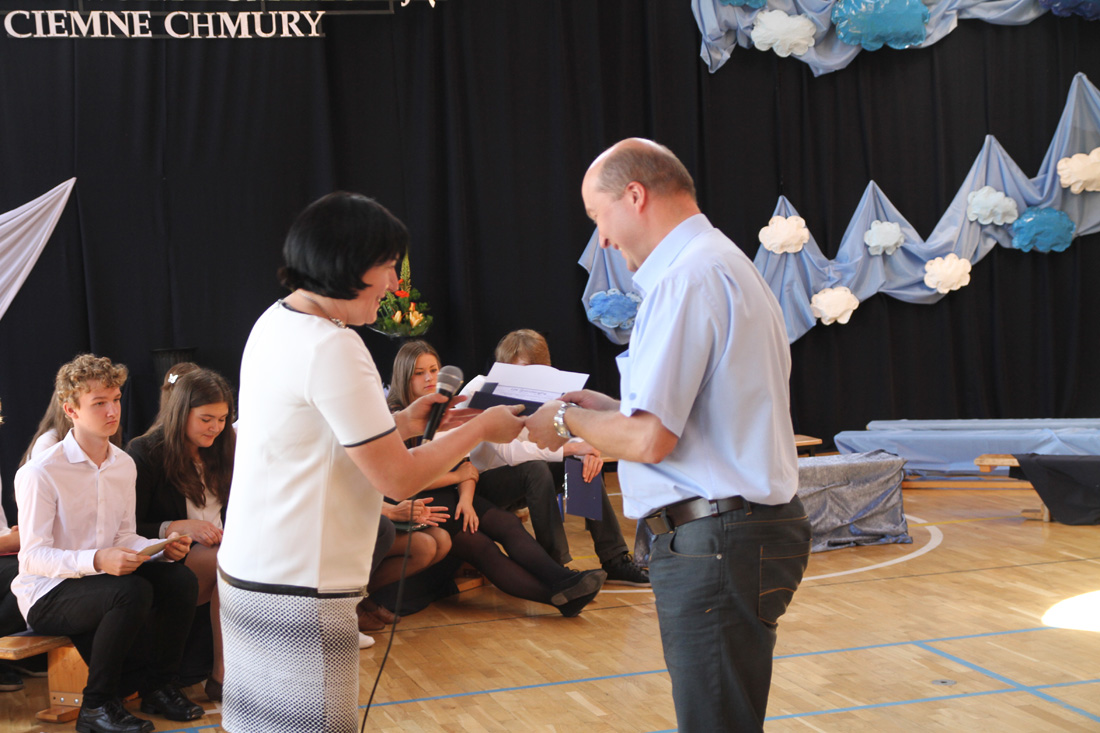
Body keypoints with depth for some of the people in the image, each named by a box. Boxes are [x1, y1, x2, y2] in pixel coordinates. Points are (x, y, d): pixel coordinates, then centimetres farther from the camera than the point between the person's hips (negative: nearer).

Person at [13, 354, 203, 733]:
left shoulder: (124, 465, 6)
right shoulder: (41, 473, -16)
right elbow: (33, 556, -21)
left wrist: (163, 546, -9)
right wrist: (97, 560, -36)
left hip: (102, 577, 7)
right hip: (46, 596, -7)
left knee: (181, 579, -18)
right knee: (133, 591, -34)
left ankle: (159, 687, 1)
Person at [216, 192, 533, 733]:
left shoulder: (275, 323, 10)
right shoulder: (331, 348, -19)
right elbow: (398, 479, -15)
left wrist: (404, 423, 14)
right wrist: (480, 429, -3)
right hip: (299, 591, -10)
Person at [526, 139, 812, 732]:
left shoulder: (687, 277, -16)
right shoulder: (728, 265, 17)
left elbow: (648, 439, -20)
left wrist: (567, 421, -3)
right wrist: (605, 408, 18)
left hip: (714, 545, -11)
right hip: (750, 527, 11)